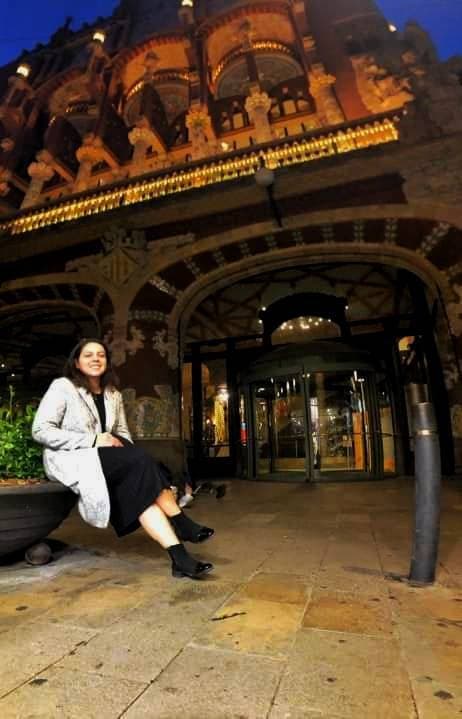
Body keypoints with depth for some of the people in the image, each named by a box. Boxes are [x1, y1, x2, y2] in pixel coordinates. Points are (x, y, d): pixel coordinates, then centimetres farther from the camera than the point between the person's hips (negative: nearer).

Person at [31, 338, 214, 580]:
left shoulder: (113, 395, 14)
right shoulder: (62, 387, -5)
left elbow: (122, 432, 16)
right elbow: (40, 431, -13)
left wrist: (124, 448, -10)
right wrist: (93, 440, -21)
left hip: (103, 459, 6)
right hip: (69, 460, -6)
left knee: (140, 486, -26)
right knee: (142, 461, -28)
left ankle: (179, 556, -29)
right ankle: (182, 524, -17)